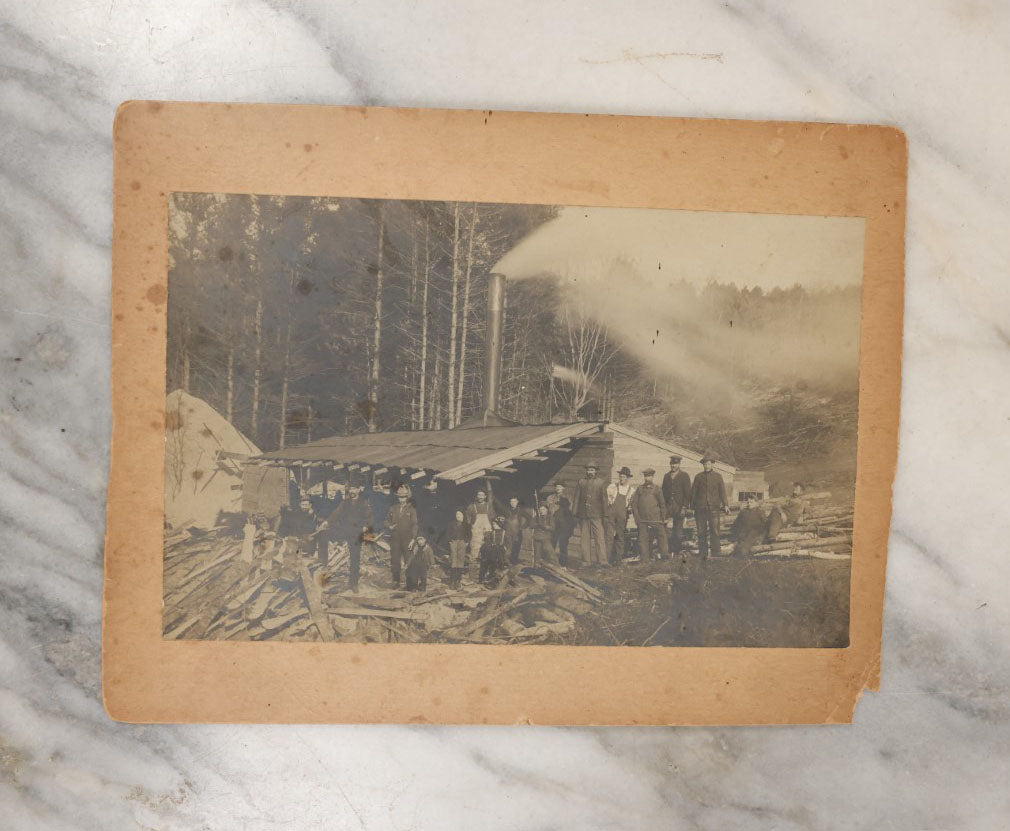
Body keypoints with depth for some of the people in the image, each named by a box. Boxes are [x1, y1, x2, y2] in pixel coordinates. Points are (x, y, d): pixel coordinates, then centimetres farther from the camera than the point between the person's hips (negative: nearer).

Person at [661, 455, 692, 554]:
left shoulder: (684, 475, 2)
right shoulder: (667, 476, 15)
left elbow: (687, 492, -3)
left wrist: (684, 507, -10)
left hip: (679, 507, -3)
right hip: (668, 507, 3)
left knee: (679, 530, -2)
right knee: (669, 530, -6)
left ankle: (678, 551, 7)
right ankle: (671, 551, 0)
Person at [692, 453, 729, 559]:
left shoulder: (717, 476, 8)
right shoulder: (698, 477, 9)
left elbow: (722, 492, 7)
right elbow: (693, 492, 10)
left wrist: (725, 505, -2)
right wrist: (692, 506, 7)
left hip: (713, 507, -1)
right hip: (700, 508, 1)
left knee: (715, 531, -6)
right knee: (701, 531, 2)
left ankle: (715, 552, 1)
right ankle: (703, 553, 8)